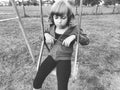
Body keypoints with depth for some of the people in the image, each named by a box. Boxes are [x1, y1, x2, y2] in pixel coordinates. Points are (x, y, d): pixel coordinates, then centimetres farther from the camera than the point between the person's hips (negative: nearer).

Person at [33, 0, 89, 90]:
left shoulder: (73, 29, -11)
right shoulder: (52, 27, 0)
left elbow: (86, 41, -8)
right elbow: (46, 32, 20)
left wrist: (73, 36, -26)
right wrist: (46, 34, -6)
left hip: (64, 59, -3)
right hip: (52, 56, 4)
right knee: (37, 82, 4)